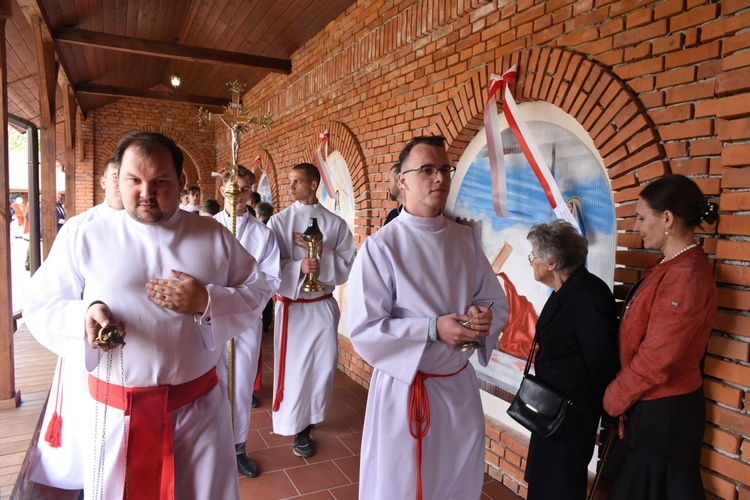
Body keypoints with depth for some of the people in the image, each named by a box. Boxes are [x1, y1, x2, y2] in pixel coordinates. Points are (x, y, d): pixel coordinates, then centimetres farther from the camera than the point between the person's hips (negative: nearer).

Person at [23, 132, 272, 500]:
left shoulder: (214, 236, 0)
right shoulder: (86, 238, -1)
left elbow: (256, 293, 1)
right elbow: (39, 305, 1)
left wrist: (207, 302, -17)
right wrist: (83, 315, -20)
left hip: (199, 406, 1)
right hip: (115, 413, 0)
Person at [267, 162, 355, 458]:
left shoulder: (336, 224, -1)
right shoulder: (278, 221, -4)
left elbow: (348, 266, -4)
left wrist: (321, 252, -18)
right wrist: (299, 267, -23)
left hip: (324, 306, 2)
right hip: (291, 307, -1)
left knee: (322, 366, 10)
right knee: (293, 367, 6)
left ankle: (311, 416, 34)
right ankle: (297, 427, 25)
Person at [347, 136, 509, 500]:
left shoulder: (465, 240, 2)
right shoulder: (380, 246, -16)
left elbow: (497, 301, 8)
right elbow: (363, 329, -18)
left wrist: (485, 316, -15)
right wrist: (433, 329, -26)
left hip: (460, 384, 5)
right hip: (406, 390, -5)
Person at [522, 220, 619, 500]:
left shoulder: (586, 297, -25)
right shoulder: (565, 292, 4)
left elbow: (601, 359, -20)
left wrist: (607, 407, -10)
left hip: (573, 407, -9)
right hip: (554, 403, 9)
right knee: (544, 472, 22)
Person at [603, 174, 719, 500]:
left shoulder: (685, 277, -25)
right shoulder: (669, 267, 7)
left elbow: (656, 360, -24)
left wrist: (614, 399, -9)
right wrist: (622, 397, 9)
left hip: (664, 413, -9)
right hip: (652, 407, 9)